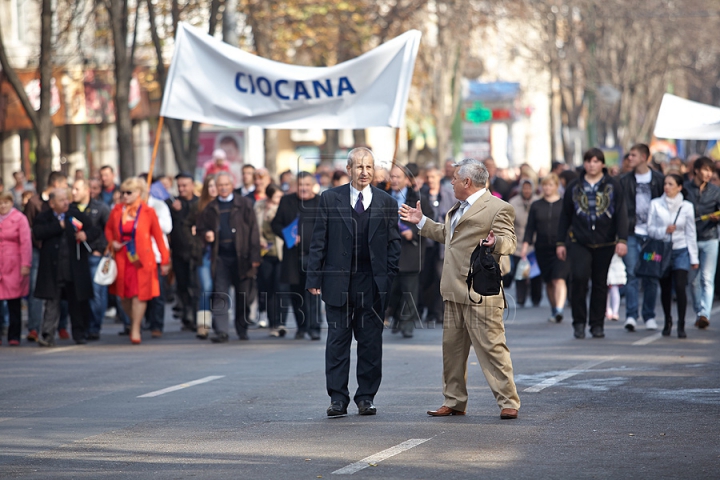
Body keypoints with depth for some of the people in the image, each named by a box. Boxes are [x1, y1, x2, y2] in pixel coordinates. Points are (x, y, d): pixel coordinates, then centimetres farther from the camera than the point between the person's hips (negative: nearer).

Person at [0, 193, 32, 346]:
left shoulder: (20, 219, 2)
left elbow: (26, 243, -3)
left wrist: (25, 265, -10)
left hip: (13, 267, -2)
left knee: (14, 304, -1)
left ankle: (14, 337, 5)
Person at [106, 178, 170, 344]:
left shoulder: (148, 212, -3)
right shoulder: (117, 211, 4)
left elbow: (158, 236, 0)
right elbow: (108, 229, 20)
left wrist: (165, 260, -1)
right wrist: (112, 242, -2)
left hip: (141, 259, -3)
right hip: (122, 258, 3)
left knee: (139, 294, -7)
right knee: (124, 295, 5)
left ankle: (135, 330, 0)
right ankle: (133, 321, 27)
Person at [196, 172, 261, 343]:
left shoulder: (244, 204, 4)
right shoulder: (211, 208, 11)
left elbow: (253, 231, 1)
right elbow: (201, 227, 20)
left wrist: (254, 257, -6)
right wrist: (206, 234, -5)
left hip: (241, 256, -1)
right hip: (221, 257, 1)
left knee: (243, 295, 5)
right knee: (220, 295, -5)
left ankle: (242, 329, 20)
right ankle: (221, 331, -8)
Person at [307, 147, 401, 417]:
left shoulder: (386, 203, 7)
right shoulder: (330, 200, 4)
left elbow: (393, 244, 7)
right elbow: (319, 242, 3)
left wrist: (390, 280, -1)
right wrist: (314, 278, -3)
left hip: (373, 283, 1)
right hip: (338, 282, -1)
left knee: (371, 342, 5)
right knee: (338, 341, 0)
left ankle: (366, 397, 14)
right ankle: (338, 399, 4)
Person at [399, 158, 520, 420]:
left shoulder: (498, 208, -9)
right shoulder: (458, 208, 20)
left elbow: (509, 241, -17)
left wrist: (496, 243, -38)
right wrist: (422, 221, 35)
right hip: (454, 290, 9)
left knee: (491, 346, -9)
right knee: (452, 347, 13)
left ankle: (508, 402, -4)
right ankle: (454, 401, 23)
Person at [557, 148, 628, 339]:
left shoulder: (613, 186, 4)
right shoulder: (574, 187, 8)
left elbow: (621, 214, 0)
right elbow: (565, 216, 12)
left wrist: (622, 239, -10)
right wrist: (561, 242, 9)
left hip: (604, 244, 0)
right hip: (579, 243, 0)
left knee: (600, 284, 6)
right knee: (579, 277, -18)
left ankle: (597, 324, 17)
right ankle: (579, 322, -6)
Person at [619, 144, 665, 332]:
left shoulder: (658, 179, 5)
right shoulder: (624, 181, 7)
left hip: (652, 234, 0)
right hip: (632, 234, 0)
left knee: (651, 277, 5)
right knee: (632, 275, -7)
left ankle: (649, 316, 13)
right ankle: (631, 316, -9)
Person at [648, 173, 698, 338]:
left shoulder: (687, 206, 0)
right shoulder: (656, 204, 0)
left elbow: (691, 233, 4)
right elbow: (650, 229, 0)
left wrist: (694, 258, 5)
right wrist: (664, 231, -19)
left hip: (681, 250, -1)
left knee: (680, 287, -14)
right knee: (665, 289, 8)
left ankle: (681, 325, -10)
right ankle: (667, 322, 27)